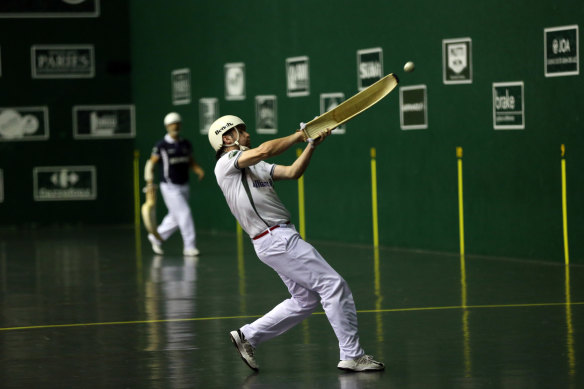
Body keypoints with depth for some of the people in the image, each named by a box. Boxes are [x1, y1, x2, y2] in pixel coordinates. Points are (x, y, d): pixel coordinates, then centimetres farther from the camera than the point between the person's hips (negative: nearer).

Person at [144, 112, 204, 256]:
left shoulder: (186, 144, 6)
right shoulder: (162, 145, -10)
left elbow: (191, 162, 14)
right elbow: (151, 163, -4)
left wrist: (199, 170, -7)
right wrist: (149, 183, -14)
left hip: (184, 187, 6)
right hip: (170, 187, -6)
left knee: (175, 218, 14)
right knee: (184, 214, -14)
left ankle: (157, 237, 33)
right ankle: (189, 247, -10)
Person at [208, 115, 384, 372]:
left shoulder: (256, 166, 21)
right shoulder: (226, 163, -6)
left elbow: (292, 172, 15)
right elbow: (264, 150, -21)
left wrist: (312, 144, 3)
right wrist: (299, 136, -8)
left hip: (281, 238, 10)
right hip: (275, 239, -10)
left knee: (305, 299, 14)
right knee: (334, 285, -10)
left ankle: (248, 336, 19)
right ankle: (352, 356, -7)